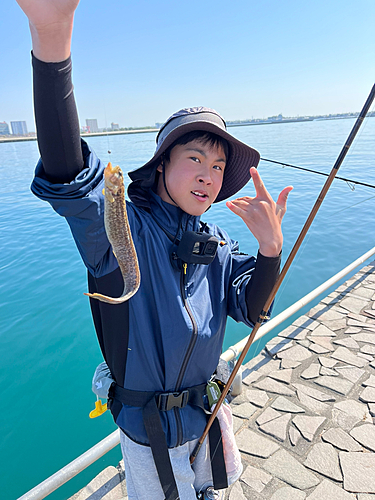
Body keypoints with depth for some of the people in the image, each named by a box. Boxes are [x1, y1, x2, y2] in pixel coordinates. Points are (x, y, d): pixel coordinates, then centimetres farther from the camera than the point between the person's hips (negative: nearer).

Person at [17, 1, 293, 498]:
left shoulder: (215, 242, -4)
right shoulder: (123, 228, -23)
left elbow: (250, 309, -9)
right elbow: (72, 182, -43)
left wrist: (271, 246, -28)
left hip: (207, 410, 6)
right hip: (149, 426, -5)